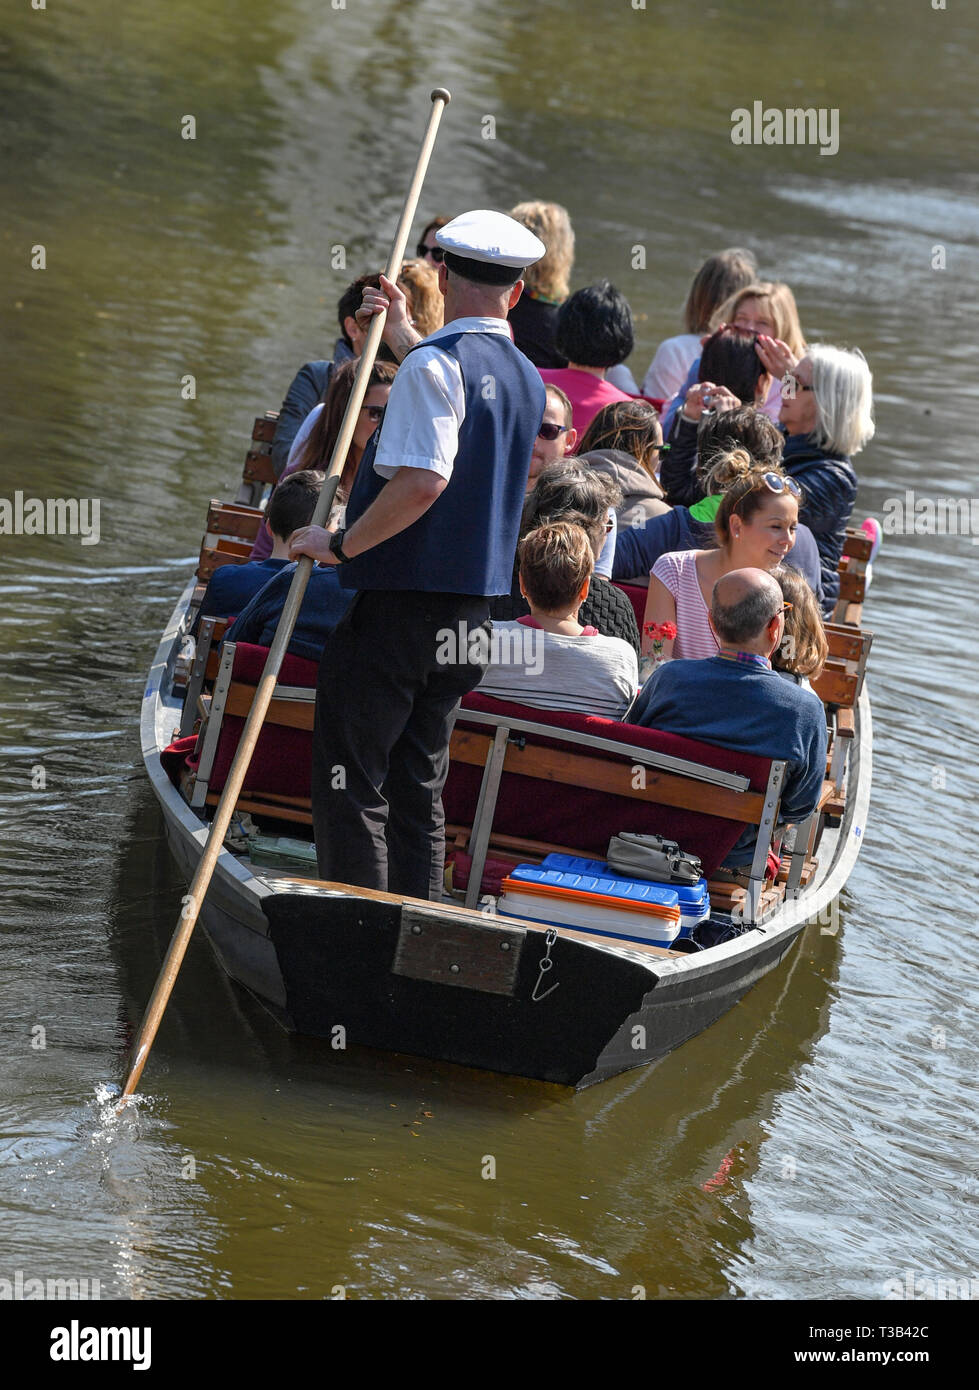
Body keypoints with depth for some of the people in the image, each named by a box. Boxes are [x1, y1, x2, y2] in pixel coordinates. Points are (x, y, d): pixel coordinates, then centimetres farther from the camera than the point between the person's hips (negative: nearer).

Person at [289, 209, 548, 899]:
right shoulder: (528, 379, 12)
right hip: (472, 612, 8)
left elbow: (423, 479, -27)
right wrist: (404, 336, 41)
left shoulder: (434, 364, -14)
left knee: (351, 785, -2)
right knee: (419, 790, 13)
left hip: (401, 605, -8)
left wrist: (343, 544, -17)